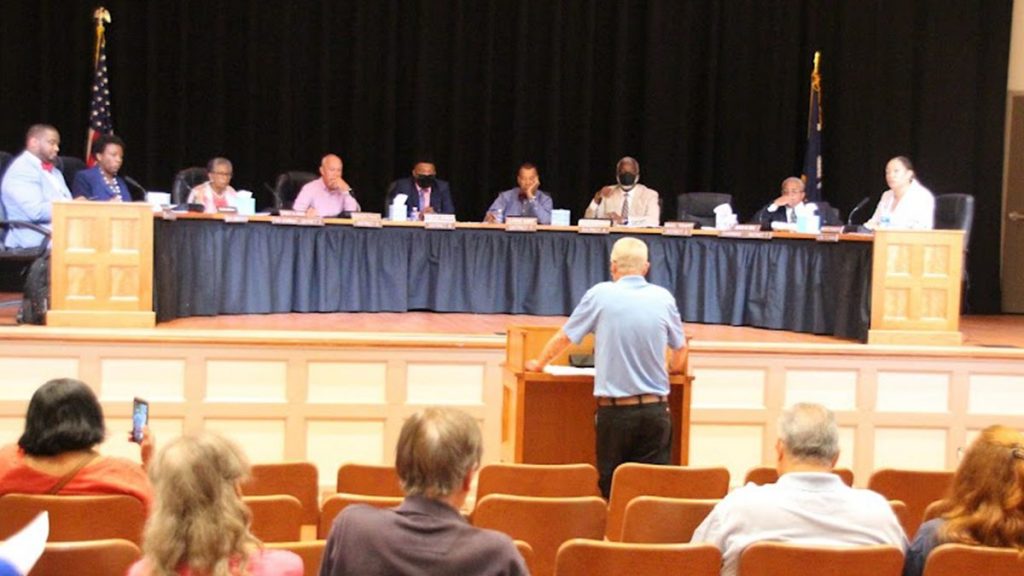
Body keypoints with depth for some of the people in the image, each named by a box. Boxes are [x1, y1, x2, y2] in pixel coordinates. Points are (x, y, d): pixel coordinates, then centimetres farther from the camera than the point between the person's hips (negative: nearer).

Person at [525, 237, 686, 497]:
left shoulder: (600, 294, -4)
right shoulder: (664, 298, 3)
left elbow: (563, 338, 7)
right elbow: (680, 349, 17)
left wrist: (539, 364, 26)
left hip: (614, 410, -2)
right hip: (655, 410, 2)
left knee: (610, 487, 8)